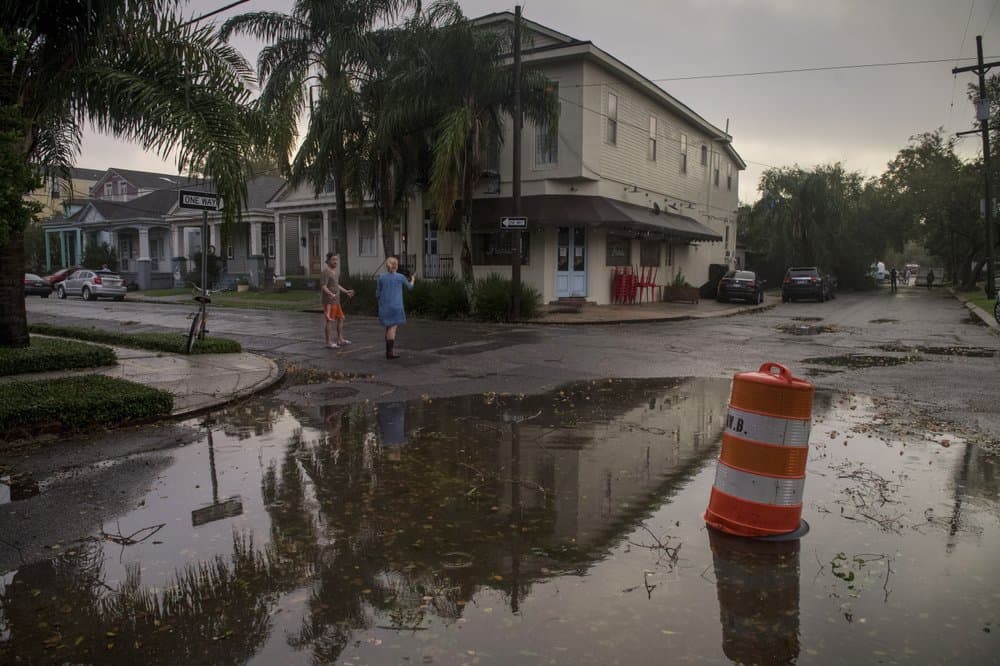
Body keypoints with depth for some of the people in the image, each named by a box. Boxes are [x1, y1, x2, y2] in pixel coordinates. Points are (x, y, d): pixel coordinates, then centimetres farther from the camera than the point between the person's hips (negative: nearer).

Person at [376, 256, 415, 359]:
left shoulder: (381, 277, 1)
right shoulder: (400, 277, -5)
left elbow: (378, 294, 5)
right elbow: (409, 286, 13)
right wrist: (412, 280, 34)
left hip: (385, 307, 4)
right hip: (396, 307, -4)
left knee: (389, 327, 15)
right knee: (392, 328, -4)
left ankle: (389, 350, 17)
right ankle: (390, 352, -9)